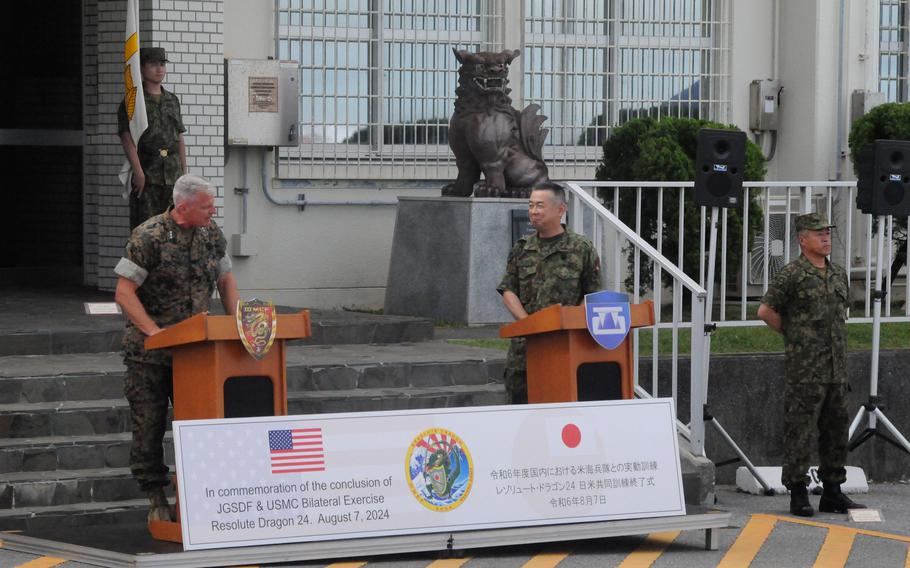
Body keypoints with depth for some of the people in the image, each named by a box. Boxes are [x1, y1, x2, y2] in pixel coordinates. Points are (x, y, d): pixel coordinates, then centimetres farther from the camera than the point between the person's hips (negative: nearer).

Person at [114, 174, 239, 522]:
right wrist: (156, 332, -22)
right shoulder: (149, 237, -15)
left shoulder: (212, 235, 4)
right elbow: (124, 292, -14)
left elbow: (225, 280, 16)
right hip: (149, 351, -5)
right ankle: (156, 500, 9)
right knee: (149, 424, 0)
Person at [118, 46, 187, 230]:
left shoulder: (173, 101, 17)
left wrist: (184, 171, 13)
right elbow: (127, 138, -10)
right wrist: (138, 172, -19)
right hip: (147, 175, -5)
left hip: (173, 175, 5)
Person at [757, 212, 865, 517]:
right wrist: (792, 334, 1)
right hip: (805, 369, -7)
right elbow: (766, 310, -7)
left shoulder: (838, 274, 13)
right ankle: (798, 494, 1)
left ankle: (832, 492, 18)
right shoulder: (792, 274, -8)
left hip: (837, 369, 7)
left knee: (836, 430, 10)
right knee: (800, 432, -4)